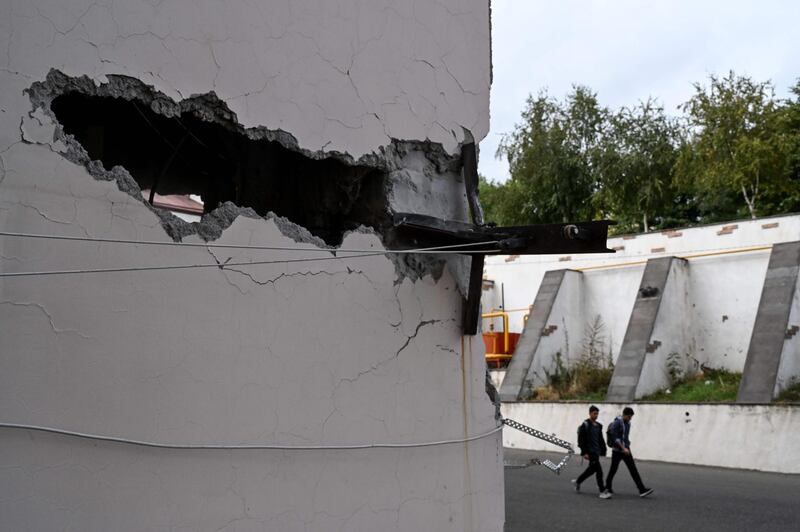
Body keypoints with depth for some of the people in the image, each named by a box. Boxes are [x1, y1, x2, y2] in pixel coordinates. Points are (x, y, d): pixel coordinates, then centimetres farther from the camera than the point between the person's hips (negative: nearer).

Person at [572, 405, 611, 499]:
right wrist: (584, 453, -17)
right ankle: (602, 491, -9)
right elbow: (581, 440, -13)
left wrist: (603, 450, 12)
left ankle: (577, 481, 36)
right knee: (599, 470, -13)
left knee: (592, 469, 16)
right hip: (590, 451, -8)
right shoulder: (585, 425, -10)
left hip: (596, 451, 8)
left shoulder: (598, 426, 12)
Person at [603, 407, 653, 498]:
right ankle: (608, 487, 20)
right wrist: (623, 448, -23)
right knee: (613, 469, 4)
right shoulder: (617, 423, -14)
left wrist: (627, 447, 19)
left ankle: (642, 489, -5)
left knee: (633, 469, -1)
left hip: (626, 450, 7)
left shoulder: (628, 423, 11)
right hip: (617, 450, -7)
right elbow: (615, 438, -20)